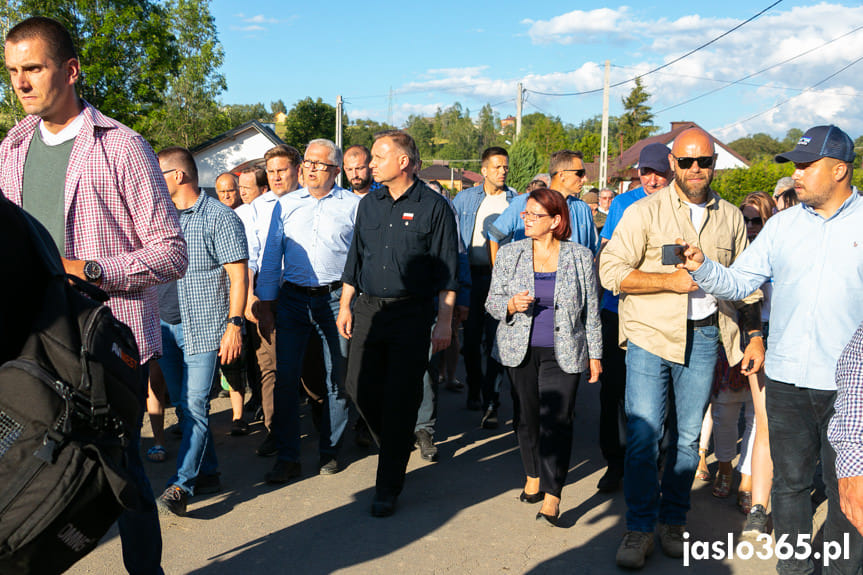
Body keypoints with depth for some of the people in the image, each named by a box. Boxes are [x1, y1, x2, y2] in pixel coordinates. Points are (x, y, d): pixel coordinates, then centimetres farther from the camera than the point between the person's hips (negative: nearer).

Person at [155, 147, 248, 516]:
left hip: (203, 326, -7)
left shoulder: (219, 217, -5)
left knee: (195, 405, -9)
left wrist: (234, 325, -16)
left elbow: (238, 276, -9)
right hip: (165, 326, 7)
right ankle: (207, 473, 23)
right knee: (183, 405, 11)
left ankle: (180, 485, -5)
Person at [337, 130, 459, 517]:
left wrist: (444, 321, -8)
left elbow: (446, 271, -4)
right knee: (359, 387, 3)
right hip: (369, 309, 5)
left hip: (412, 314, -5)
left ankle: (388, 488, 10)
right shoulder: (369, 204, 11)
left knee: (400, 398, -2)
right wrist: (345, 306, 12)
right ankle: (395, 445, 33)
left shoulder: (434, 207, -4)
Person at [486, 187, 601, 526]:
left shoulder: (580, 257, 2)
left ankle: (552, 497, -6)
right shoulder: (509, 254, 5)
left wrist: (594, 354, 6)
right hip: (520, 351, 2)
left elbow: (591, 310, 6)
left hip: (563, 354, -2)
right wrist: (511, 304, -16)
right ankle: (533, 476, 31)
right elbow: (492, 302, 6)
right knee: (525, 415, 8)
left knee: (557, 420, -10)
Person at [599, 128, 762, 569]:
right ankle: (640, 528, 10)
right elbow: (611, 270, -10)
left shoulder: (731, 218, 10)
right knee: (643, 434, -5)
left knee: (687, 436, 10)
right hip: (649, 334, -3)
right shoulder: (645, 211, -3)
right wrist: (671, 280, -16)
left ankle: (674, 520, 26)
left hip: (703, 337, 3)